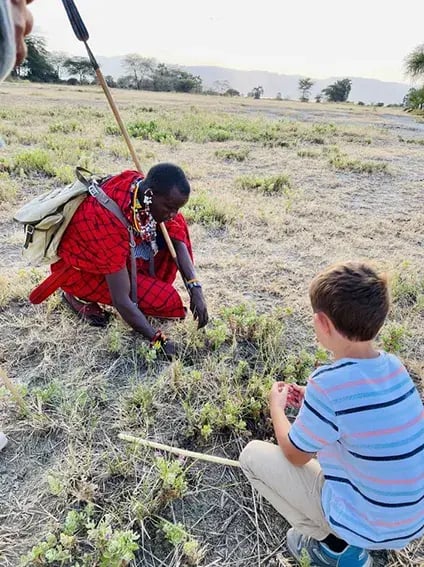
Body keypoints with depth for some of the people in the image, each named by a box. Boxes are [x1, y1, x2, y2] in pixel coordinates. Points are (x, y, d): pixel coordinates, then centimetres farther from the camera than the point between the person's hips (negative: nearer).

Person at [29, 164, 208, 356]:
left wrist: (196, 289, -19)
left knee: (175, 228, -9)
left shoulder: (144, 187, -19)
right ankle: (79, 295, -4)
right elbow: (120, 301, -36)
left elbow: (178, 241, -10)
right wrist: (157, 340, -33)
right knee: (165, 299, -19)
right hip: (80, 267, -6)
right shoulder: (110, 220, -39)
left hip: (116, 253, 7)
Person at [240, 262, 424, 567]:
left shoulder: (328, 383, -30)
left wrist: (276, 406, 3)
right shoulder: (395, 366, -10)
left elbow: (294, 455, -12)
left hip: (367, 527, -6)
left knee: (253, 455, 1)